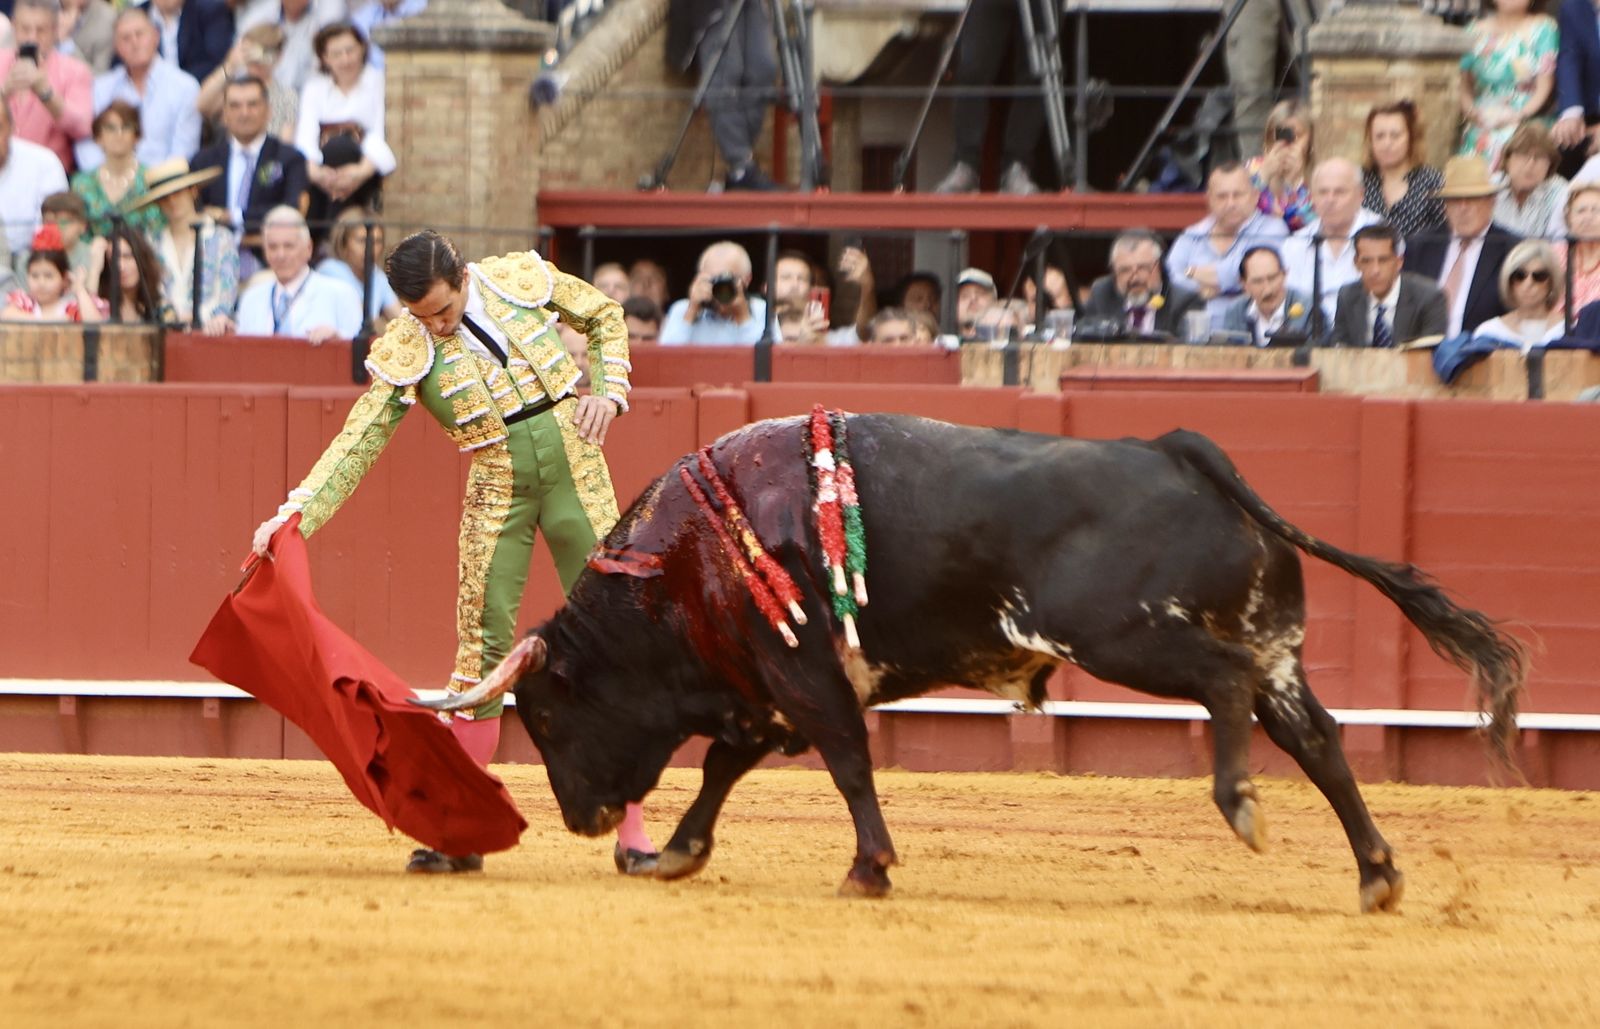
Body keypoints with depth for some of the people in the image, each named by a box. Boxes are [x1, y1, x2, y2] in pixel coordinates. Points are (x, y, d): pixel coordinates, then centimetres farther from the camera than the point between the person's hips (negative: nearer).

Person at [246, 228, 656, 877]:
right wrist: (295, 517, -22)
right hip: (497, 489, -1)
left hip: (577, 469, 1)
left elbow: (604, 315, 13)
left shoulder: (522, 279, -4)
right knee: (483, 651, -6)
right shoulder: (406, 353, -7)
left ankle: (632, 833, 4)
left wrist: (608, 390, -2)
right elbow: (357, 444, -11)